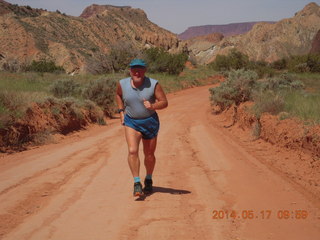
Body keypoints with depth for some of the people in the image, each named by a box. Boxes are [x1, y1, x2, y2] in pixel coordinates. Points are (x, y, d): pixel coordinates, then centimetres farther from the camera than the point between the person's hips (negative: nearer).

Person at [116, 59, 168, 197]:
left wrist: (153, 106, -29)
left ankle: (148, 180, 36)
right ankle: (137, 183, -16)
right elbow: (118, 95, 16)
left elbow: (164, 102, -10)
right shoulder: (122, 84, -7)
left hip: (150, 122, 0)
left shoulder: (153, 84, -14)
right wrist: (121, 111, 6)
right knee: (132, 151, -20)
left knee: (149, 155, 11)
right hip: (131, 122, 1)